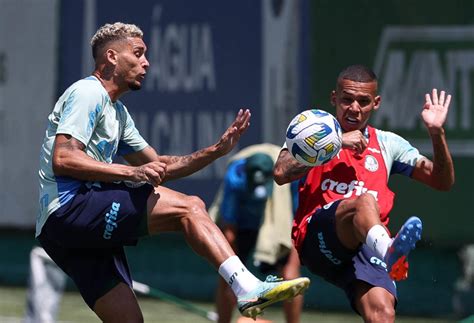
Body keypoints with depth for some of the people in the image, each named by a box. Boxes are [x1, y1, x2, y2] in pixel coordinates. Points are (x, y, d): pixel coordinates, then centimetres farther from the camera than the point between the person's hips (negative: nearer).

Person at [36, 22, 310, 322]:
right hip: (67, 210, -10)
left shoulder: (117, 111, 28)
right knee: (189, 207, -18)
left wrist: (216, 150, 17)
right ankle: (248, 287, -29)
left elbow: (158, 166, 29)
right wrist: (131, 172, -21)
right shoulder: (87, 93, -3)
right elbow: (62, 160, -17)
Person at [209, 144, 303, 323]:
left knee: (290, 278, -16)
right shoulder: (235, 178, -34)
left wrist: (293, 263, -25)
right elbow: (228, 229, -24)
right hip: (242, 223, 0)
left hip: (282, 222, 0)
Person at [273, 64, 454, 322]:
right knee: (365, 200, -36)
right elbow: (281, 174, -3)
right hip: (317, 239, -3)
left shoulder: (387, 144, 23)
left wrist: (436, 132, 5)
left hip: (368, 244, 3)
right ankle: (387, 250, -67)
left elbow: (443, 182, 19)